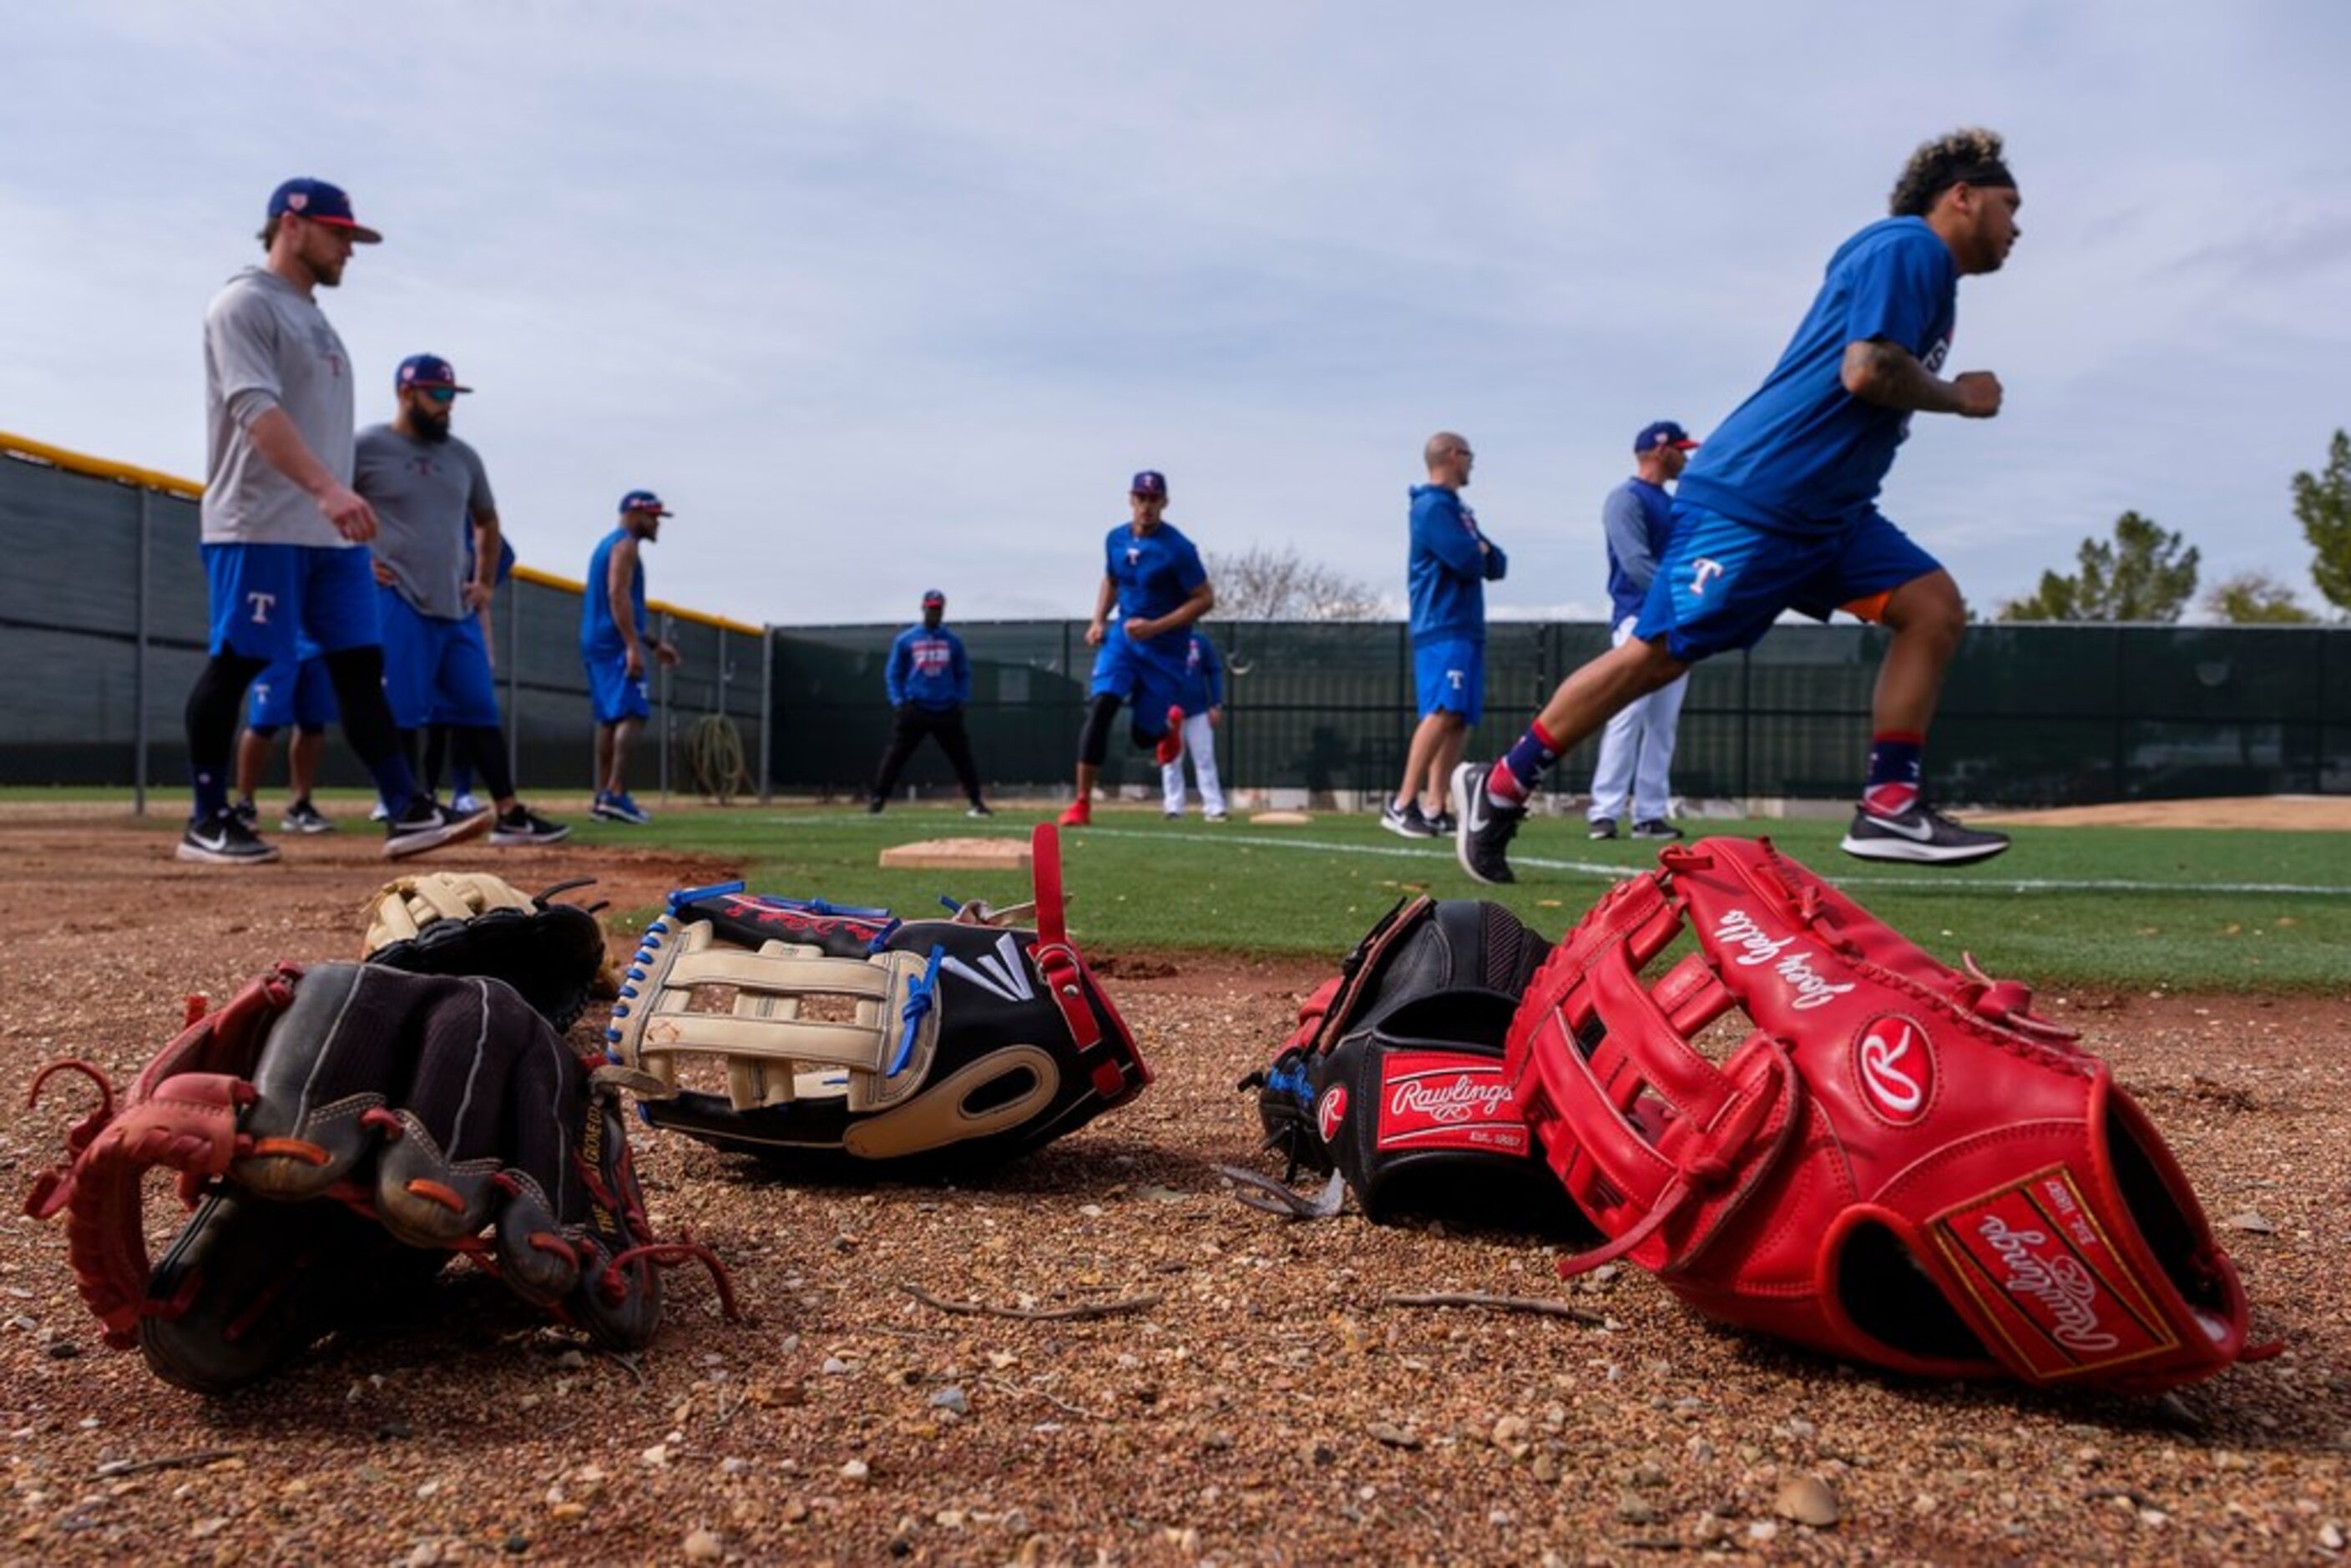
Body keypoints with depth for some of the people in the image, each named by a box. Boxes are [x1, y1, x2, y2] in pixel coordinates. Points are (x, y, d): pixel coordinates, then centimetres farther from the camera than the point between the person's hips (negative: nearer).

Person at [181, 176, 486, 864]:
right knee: (234, 664, -3)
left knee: (360, 664, 2)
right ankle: (208, 822, 6)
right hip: (259, 529, -8)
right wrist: (327, 488, -33)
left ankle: (407, 812, 0)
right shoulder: (244, 304, -6)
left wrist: (338, 500, 17)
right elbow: (255, 408, -21)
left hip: (330, 531, 9)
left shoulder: (314, 316, 21)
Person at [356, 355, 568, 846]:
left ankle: (509, 815, 7)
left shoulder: (463, 456, 14)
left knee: (479, 710, 5)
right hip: (397, 604, -5)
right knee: (401, 714, -5)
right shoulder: (365, 447, -2)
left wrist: (485, 582, 16)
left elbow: (487, 522, 26)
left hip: (457, 608, 6)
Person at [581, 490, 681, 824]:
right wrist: (634, 646, -25)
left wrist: (654, 643, 27)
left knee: (609, 718, 10)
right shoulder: (625, 544, -6)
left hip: (595, 643, 10)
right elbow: (618, 596, -19)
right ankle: (615, 794, -25)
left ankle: (603, 797, 10)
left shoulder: (607, 545, 25)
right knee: (632, 713, -16)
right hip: (615, 645, -10)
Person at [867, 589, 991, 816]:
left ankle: (975, 802, 9)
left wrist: (961, 700, 2)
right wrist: (898, 703, -4)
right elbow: (892, 673, 6)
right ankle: (877, 799, 3)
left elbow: (964, 674, 14)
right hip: (913, 710, -1)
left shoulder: (953, 641, 9)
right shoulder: (905, 640, 4)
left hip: (947, 711, 2)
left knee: (962, 755, 2)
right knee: (895, 754, -3)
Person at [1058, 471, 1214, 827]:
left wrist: (1155, 627, -21)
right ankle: (1082, 803, -16)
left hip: (1164, 648, -3)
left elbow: (1205, 599, -14)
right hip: (1122, 638, 4)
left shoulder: (1177, 548, -15)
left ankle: (1169, 723, 44)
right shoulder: (1116, 539, 2)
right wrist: (1098, 621, 3)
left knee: (1142, 734, 3)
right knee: (1100, 707, -18)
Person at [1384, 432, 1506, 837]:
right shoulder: (1432, 507, -6)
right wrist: (1480, 552, 6)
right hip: (1443, 627, -9)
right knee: (1444, 712, -20)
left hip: (1466, 628, 10)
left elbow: (1496, 565, 19)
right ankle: (1402, 804, -23)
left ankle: (1434, 810, 1)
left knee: (1459, 720, 3)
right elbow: (1467, 561, -17)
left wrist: (1482, 551, -2)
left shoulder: (1459, 511, 24)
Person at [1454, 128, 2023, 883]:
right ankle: (1498, 786, 1)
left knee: (1934, 607, -1)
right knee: (1658, 651, -9)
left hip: (1828, 510, 10)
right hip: (1753, 500, -10)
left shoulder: (1927, 270, 22)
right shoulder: (1906, 245, -8)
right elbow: (1867, 371, -20)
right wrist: (1959, 396, -6)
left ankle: (1888, 806, -1)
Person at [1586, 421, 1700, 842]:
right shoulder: (1626, 498, -4)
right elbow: (1636, 563, -16)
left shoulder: (1672, 504, 23)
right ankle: (1604, 812, -12)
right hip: (1640, 620, -9)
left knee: (1664, 724, 5)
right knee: (1628, 717, -14)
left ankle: (1651, 813, 8)